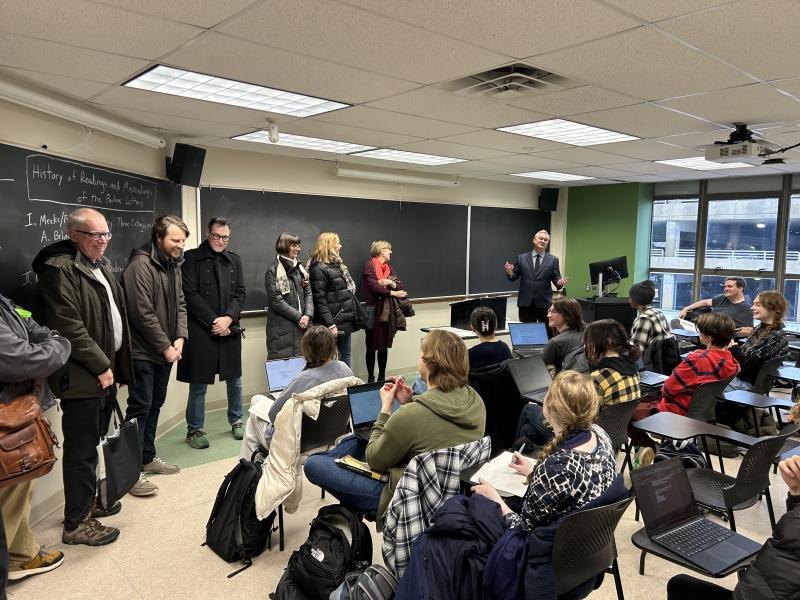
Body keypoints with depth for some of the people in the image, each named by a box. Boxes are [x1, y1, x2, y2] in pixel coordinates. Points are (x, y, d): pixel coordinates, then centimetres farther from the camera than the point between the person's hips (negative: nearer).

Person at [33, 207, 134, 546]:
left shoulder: (101, 266, 14)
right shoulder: (60, 270, -15)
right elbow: (69, 328, -21)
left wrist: (113, 364, 14)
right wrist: (101, 366, -15)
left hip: (105, 370, 9)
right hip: (82, 377, -9)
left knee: (93, 444, 18)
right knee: (81, 449, 0)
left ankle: (87, 501, 33)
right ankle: (76, 523, 11)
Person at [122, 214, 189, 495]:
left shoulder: (173, 265, 11)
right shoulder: (141, 264, -17)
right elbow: (143, 313, -20)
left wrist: (180, 338, -2)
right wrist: (165, 346, -15)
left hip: (165, 352, 9)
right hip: (143, 352, -8)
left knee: (155, 405, 16)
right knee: (140, 408, -4)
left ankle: (147, 458, 29)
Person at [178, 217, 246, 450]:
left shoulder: (234, 260, 10)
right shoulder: (192, 258, -3)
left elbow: (241, 293, 7)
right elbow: (190, 294, -9)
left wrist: (228, 318, -9)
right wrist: (213, 321, -13)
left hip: (229, 329, 4)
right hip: (200, 330, -4)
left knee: (235, 379, 13)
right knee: (199, 383, 3)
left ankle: (236, 421, 30)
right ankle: (194, 430, 16)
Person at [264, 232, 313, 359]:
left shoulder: (300, 268, 14)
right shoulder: (273, 270, -6)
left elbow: (308, 293, 10)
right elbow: (276, 301, -12)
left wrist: (307, 315, -6)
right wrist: (299, 317, -12)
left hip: (302, 325, 6)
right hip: (283, 328, -6)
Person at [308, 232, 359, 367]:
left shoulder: (337, 264, 14)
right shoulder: (319, 268, -14)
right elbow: (320, 300, -19)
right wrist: (330, 325, -22)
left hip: (346, 320, 9)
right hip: (334, 322, -9)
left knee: (345, 356, 15)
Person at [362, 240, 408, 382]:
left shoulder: (389, 267, 16)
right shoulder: (370, 266, -5)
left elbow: (400, 286, 8)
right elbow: (374, 288, -16)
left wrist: (392, 283, -12)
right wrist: (393, 293, -14)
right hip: (374, 309, -6)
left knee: (385, 345, 9)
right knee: (373, 345, 0)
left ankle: (382, 376, 19)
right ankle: (371, 378, 8)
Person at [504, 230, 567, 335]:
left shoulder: (553, 259, 5)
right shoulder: (521, 258, 7)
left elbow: (556, 278, 2)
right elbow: (514, 277, 7)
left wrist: (560, 282, -21)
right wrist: (510, 273, -16)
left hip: (544, 303, 0)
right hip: (525, 303, 1)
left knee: (548, 334, 4)